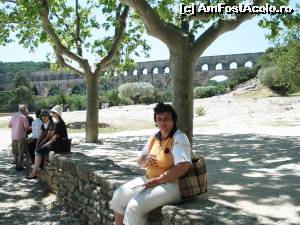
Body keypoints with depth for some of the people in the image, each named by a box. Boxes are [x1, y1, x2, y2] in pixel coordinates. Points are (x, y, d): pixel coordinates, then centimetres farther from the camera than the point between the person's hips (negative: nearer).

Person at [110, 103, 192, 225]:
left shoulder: (179, 138, -14)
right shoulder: (154, 137, 9)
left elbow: (182, 167, -26)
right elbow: (140, 161, 16)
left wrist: (157, 180, -22)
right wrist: (146, 160, -9)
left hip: (171, 184, -8)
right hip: (149, 179, 8)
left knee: (134, 206, -23)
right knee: (118, 196, 4)